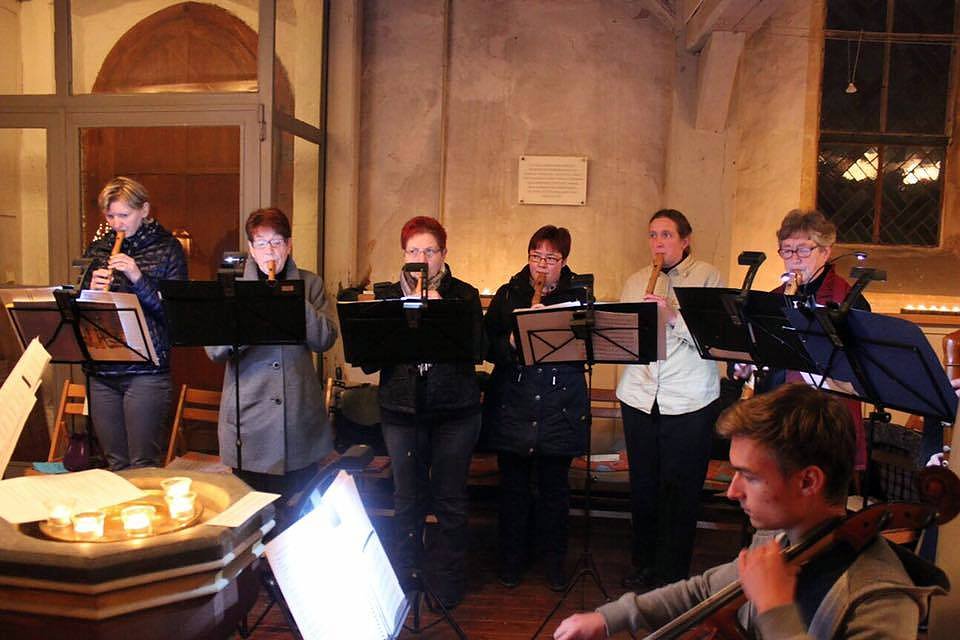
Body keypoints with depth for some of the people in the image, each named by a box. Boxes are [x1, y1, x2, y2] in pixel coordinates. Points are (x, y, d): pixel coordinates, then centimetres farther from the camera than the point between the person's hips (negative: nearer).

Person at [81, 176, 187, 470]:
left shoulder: (167, 248, 1)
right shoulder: (96, 250, 14)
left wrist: (139, 278, -18)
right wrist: (91, 290, -7)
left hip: (147, 369, -4)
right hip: (101, 370, 5)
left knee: (143, 465, -1)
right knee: (114, 464, 12)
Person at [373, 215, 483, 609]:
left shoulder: (464, 296, 2)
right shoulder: (388, 296, 6)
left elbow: (476, 349, -11)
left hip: (455, 412, -1)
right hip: (401, 410, 1)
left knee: (449, 500, 6)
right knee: (407, 499, 9)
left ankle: (446, 585, 22)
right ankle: (406, 579, 27)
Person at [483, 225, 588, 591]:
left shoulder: (577, 298, 4)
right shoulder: (507, 295, 7)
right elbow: (486, 345, 1)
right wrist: (510, 343, -19)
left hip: (560, 410, -1)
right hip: (512, 408, 1)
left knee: (555, 488, 8)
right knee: (513, 487, 9)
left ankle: (554, 561, 27)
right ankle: (512, 559, 28)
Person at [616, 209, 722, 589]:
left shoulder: (707, 276, 0)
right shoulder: (635, 282, 13)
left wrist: (673, 315, -23)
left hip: (690, 401, -4)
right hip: (639, 397, 4)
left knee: (681, 490, 5)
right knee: (642, 486, 12)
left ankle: (672, 575, 21)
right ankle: (644, 566, 31)